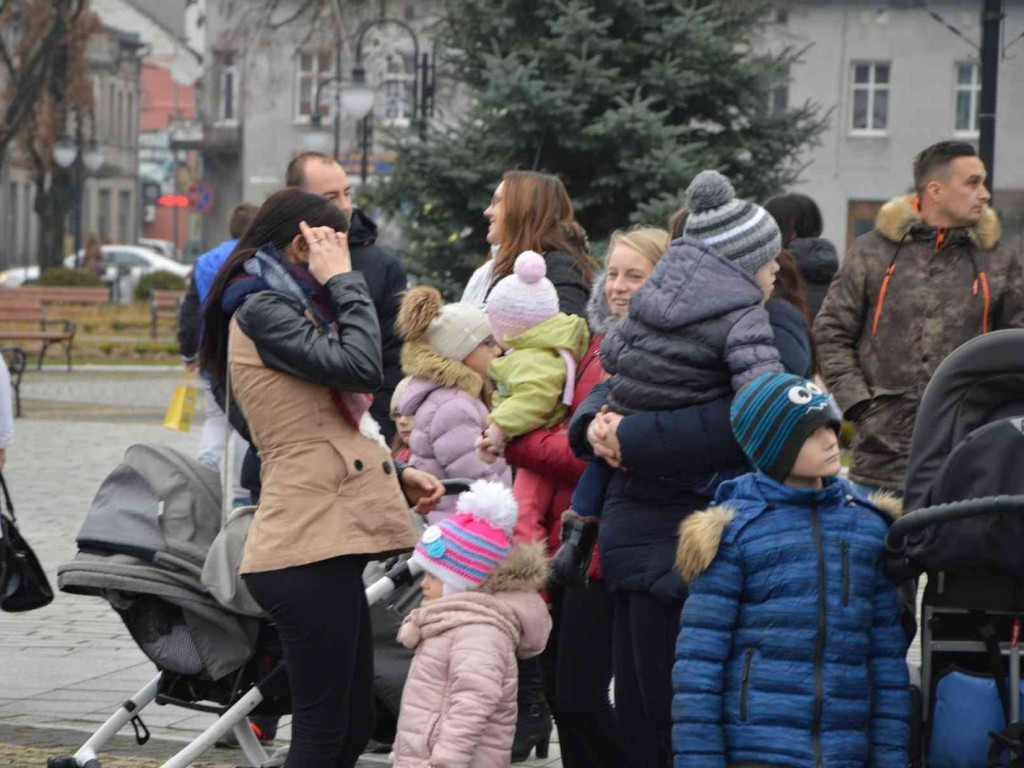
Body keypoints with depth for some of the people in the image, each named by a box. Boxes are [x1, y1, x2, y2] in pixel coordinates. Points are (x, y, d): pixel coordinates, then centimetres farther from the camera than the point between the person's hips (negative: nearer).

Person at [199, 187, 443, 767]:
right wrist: (343, 281, -7)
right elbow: (362, 368, -19)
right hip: (310, 548, -10)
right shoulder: (263, 310, -8)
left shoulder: (286, 307, 23)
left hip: (327, 544, 10)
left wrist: (398, 474, 15)